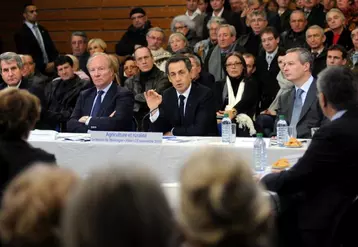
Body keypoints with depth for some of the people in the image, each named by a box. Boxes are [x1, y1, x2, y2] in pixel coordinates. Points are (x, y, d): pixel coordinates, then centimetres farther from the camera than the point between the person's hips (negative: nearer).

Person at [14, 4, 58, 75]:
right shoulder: (20, 34, -5)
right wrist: (44, 66, -17)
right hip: (35, 70, -5)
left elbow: (51, 48, 12)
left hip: (51, 68, 5)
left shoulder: (42, 30, 15)